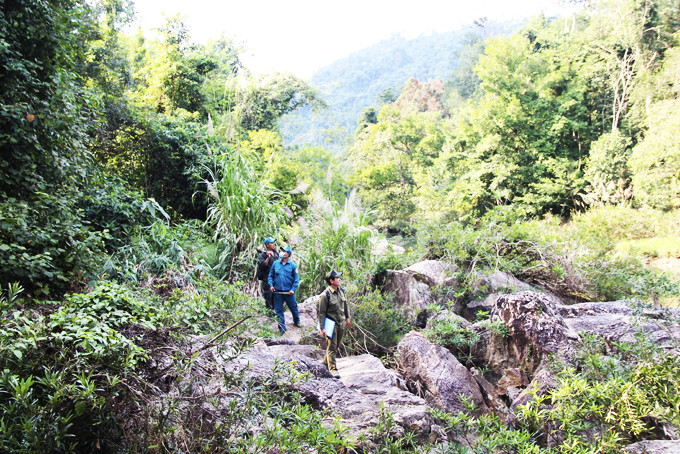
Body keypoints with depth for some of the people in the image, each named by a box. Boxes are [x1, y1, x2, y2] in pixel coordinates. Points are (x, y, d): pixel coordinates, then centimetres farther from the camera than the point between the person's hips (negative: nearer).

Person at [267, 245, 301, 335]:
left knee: (293, 307, 12)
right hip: (277, 291, 2)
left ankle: (296, 321, 39)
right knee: (278, 310, 5)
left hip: (288, 291, -2)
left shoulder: (292, 265, -4)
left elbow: (296, 279, -1)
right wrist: (271, 285, -3)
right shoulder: (275, 263, 3)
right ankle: (282, 328, 16)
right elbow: (270, 275, 10)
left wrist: (293, 289, -9)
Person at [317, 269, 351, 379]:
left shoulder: (341, 290, 4)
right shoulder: (325, 295, -18)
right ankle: (332, 368, 3)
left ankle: (326, 360, 39)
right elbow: (321, 312, -14)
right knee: (332, 346, -4)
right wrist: (322, 328, -15)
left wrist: (348, 317, 18)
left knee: (337, 344, 18)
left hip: (341, 323, 7)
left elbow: (346, 305, 19)